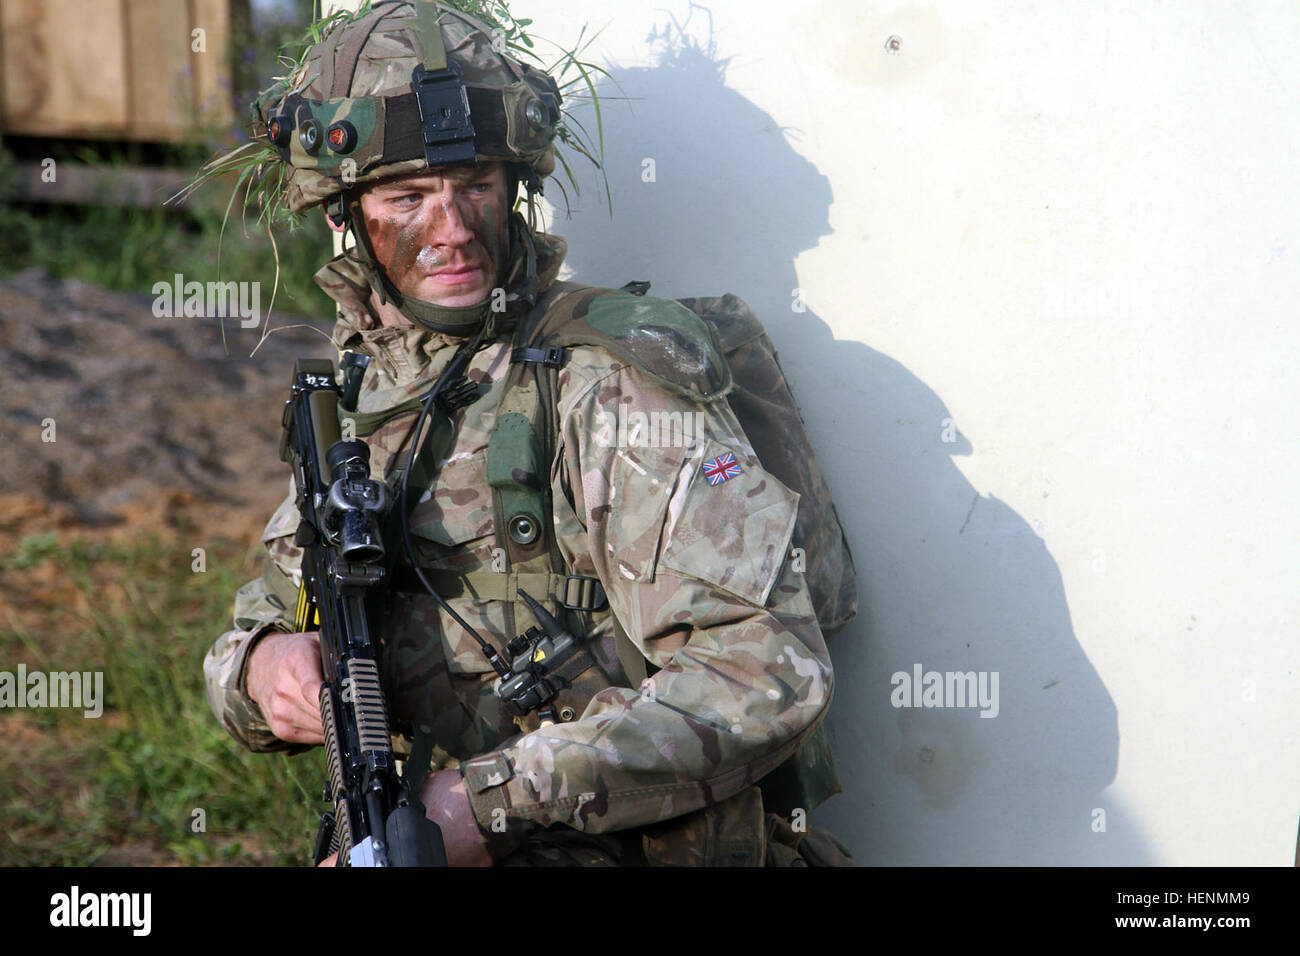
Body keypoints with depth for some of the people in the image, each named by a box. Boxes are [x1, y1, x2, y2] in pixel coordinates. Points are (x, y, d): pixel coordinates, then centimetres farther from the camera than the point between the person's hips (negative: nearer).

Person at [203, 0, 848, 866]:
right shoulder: (354, 391, 10)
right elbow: (273, 607, 19)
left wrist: (493, 798, -22)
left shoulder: (604, 378, -11)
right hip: (389, 839, 6)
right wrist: (262, 667, -5)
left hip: (610, 849, -6)